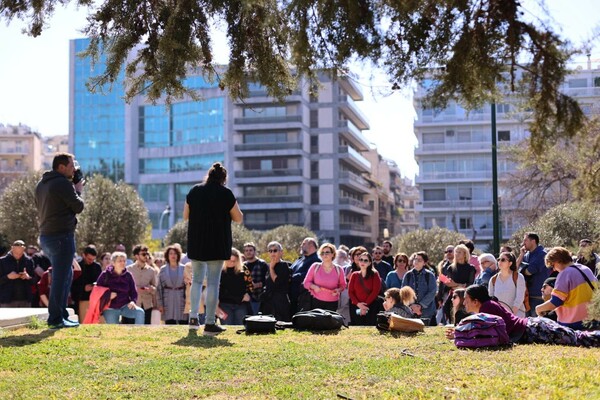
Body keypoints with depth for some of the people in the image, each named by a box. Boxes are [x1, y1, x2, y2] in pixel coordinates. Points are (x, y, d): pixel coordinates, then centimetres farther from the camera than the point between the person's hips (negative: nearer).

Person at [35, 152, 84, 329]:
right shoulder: (63, 183, -14)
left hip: (46, 236, 10)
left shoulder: (41, 184, 15)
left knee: (66, 274, 19)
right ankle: (56, 319, -5)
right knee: (60, 277, -6)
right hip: (62, 235, -10)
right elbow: (78, 207, -12)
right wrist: (78, 191, 8)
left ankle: (61, 314, 21)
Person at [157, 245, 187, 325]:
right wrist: (160, 304, -1)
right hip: (168, 301, 0)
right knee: (169, 323, 0)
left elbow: (188, 285, 3)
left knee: (184, 323, -3)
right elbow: (159, 288, 4)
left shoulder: (184, 268, 4)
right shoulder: (163, 270, 5)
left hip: (181, 300, 0)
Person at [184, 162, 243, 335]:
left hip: (196, 243, 4)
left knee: (197, 279, 18)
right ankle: (210, 324, -1)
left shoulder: (194, 191, 4)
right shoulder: (226, 193, -6)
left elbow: (185, 215, 11)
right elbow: (238, 218, -1)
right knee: (213, 282, -1)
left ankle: (193, 318, 15)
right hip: (218, 244, -3)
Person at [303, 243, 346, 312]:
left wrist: (338, 290, -9)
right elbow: (306, 282, 6)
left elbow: (343, 285, 12)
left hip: (332, 303, 0)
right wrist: (313, 286, -14)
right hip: (316, 301, 0)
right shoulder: (315, 267, 3)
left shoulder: (338, 269, 5)